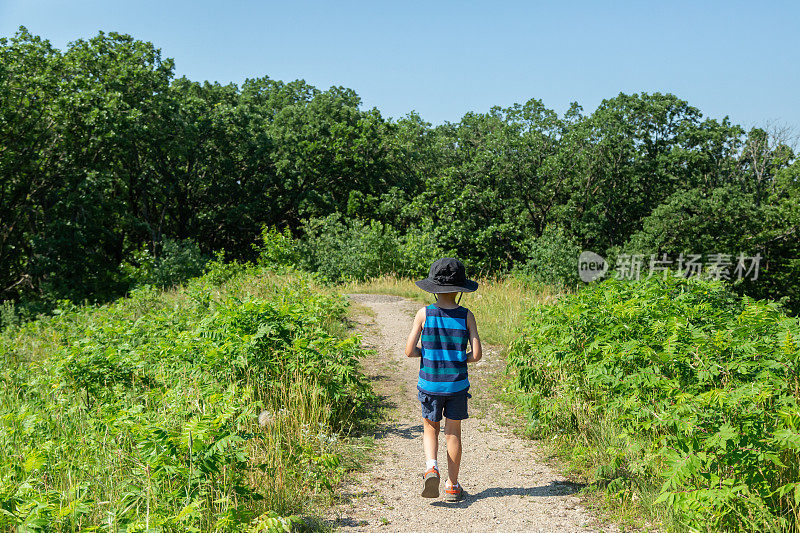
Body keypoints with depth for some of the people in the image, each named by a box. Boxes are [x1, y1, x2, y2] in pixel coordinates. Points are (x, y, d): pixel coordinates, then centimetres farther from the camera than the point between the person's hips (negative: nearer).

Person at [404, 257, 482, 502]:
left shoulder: (424, 314, -7)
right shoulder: (466, 316, -6)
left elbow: (410, 351, -8)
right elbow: (476, 354, -8)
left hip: (430, 383, 0)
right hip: (457, 384, 0)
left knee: (430, 428, 17)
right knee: (453, 433, 12)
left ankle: (431, 466, -7)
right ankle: (453, 486, 18)